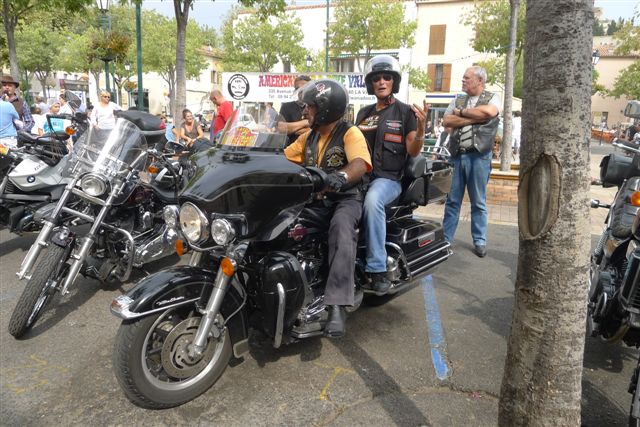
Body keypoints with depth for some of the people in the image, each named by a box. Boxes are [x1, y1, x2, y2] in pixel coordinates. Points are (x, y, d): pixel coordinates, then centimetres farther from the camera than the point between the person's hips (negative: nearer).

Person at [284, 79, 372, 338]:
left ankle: (337, 306, -42)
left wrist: (341, 176, -46)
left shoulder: (350, 133, -5)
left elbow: (360, 164, -24)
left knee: (341, 227, -38)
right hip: (315, 200, 6)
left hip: (346, 198, -6)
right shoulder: (308, 136, 17)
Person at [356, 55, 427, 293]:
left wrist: (421, 130, -19)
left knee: (372, 201, -37)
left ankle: (378, 268, -31)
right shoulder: (364, 113, 20)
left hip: (388, 178, -5)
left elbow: (413, 152, -1)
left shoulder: (405, 112, 5)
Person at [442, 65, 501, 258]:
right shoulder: (458, 100, 16)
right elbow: (447, 121, 1)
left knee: (478, 202, 5)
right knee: (452, 200, 6)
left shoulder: (492, 98, 5)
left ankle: (480, 241, 14)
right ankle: (445, 238, 14)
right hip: (457, 155, 3)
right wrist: (474, 118, -8)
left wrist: (462, 112, -6)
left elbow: (489, 112, -19)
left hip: (479, 156, -3)